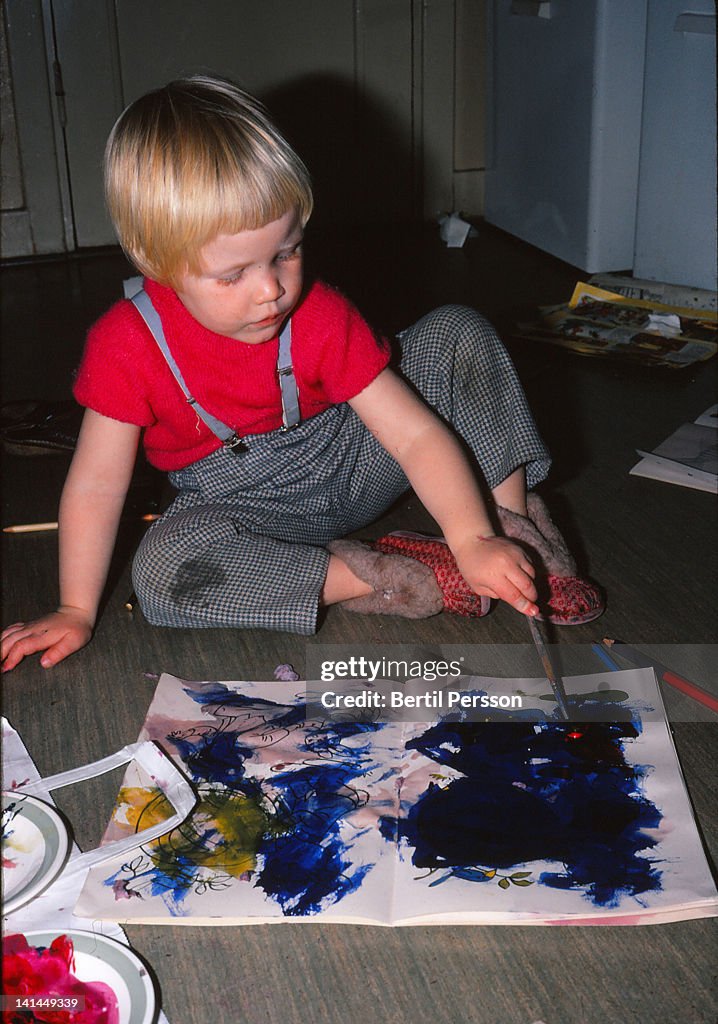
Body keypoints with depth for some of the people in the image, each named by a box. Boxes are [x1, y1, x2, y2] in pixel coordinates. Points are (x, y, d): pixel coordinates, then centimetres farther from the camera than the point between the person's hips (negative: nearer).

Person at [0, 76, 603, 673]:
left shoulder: (323, 318, -19)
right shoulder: (128, 345, -22)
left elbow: (418, 435, -22)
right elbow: (97, 484, -13)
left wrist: (475, 541, -36)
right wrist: (76, 611, -12)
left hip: (352, 466, 1)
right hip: (245, 510, -1)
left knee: (458, 333, -14)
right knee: (161, 567, -36)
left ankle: (515, 526, -9)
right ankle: (401, 578, -29)